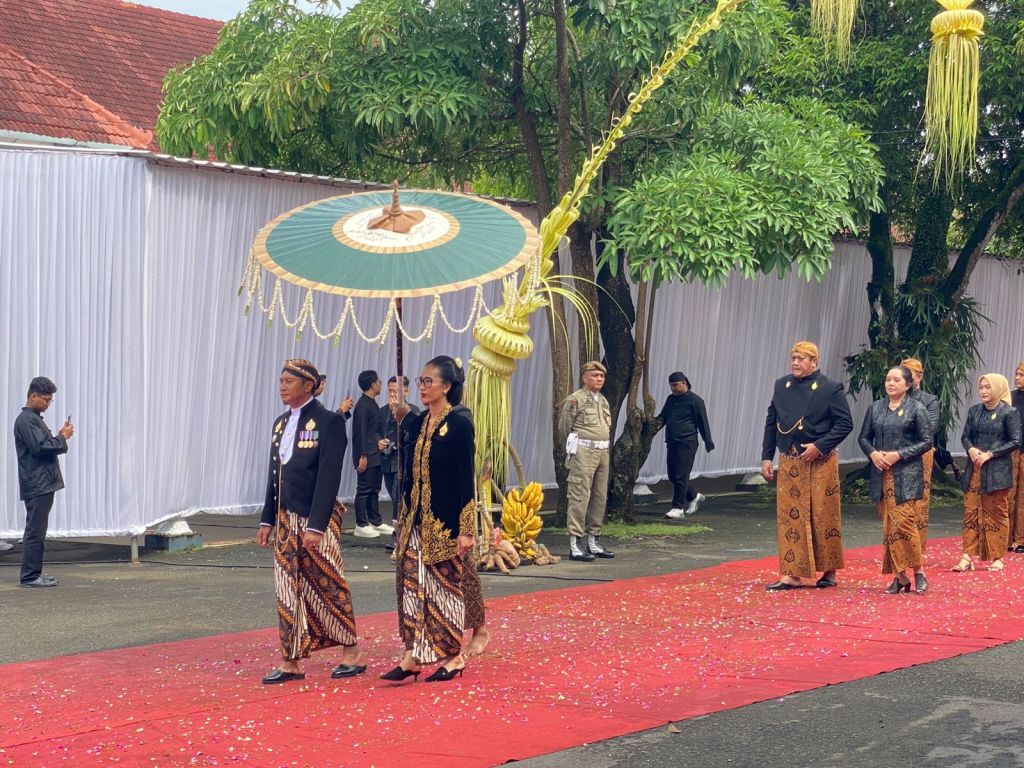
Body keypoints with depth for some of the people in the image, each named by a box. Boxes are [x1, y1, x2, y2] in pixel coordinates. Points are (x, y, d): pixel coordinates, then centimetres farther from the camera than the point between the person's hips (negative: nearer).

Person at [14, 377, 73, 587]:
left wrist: (60, 436, 7)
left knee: (37, 531, 12)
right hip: (36, 484, -10)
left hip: (43, 484, 10)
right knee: (35, 531, -9)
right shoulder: (26, 420, -13)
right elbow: (40, 447, -21)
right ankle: (30, 576, -7)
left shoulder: (35, 418, 19)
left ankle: (35, 574, 16)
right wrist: (62, 438, -9)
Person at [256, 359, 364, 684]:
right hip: (286, 518, 7)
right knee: (288, 590, 6)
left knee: (328, 587, 1)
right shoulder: (281, 423, 12)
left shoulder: (329, 422, -11)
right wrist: (267, 520, 12)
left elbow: (329, 477, -16)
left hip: (316, 519, -7)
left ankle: (352, 654, 14)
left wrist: (316, 525, -21)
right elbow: (275, 475, 15)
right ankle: (291, 662, 11)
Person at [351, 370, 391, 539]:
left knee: (374, 490, 14)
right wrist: (363, 456, -20)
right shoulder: (362, 406, -15)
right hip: (366, 456, -9)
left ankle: (376, 522, 21)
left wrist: (379, 440, 8)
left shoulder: (372, 404, 14)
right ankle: (361, 525, 0)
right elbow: (361, 432, -18)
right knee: (364, 490, -4)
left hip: (375, 455, 9)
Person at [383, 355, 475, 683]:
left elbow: (466, 479, -11)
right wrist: (404, 519, 14)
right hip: (415, 520, 6)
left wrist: (466, 529, -14)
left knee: (444, 586, 2)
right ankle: (413, 655, 8)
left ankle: (452, 656, 14)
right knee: (412, 584, 4)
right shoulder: (417, 423, 9)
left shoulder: (459, 425, -9)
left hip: (445, 521, -6)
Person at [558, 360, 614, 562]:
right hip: (583, 453, -8)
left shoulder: (603, 401, 16)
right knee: (580, 497, -9)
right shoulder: (575, 399, -7)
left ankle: (593, 542, 18)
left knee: (600, 498, 9)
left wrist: (603, 448, 15)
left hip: (603, 453, 8)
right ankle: (575, 546, -9)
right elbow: (563, 428, -4)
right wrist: (573, 449, 6)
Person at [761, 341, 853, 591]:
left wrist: (819, 446, -15)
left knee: (824, 517, 2)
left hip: (820, 463, -4)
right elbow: (771, 423, 12)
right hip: (789, 462, 4)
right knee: (789, 517, 1)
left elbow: (845, 423, -7)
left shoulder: (830, 389, -6)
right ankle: (792, 575, 4)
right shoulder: (781, 386, 9)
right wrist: (766, 457, 6)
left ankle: (829, 572, 16)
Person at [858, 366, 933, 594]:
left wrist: (899, 455, -12)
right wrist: (873, 453, -5)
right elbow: (864, 437, 15)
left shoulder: (917, 409, -2)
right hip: (881, 474, 5)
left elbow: (926, 442, -3)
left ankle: (918, 572, 1)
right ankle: (900, 576, 9)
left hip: (907, 474, -5)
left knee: (903, 521, -13)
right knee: (888, 525, 3)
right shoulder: (876, 407, 11)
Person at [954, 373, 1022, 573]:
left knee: (996, 514, 2)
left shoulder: (1008, 413, -4)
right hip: (974, 471, 4)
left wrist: (990, 454, -14)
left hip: (997, 471, -4)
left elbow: (1015, 442, -7)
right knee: (971, 513, 0)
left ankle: (997, 558, 9)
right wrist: (971, 449, -9)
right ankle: (967, 557, -1)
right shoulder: (974, 411, 10)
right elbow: (965, 436, 12)